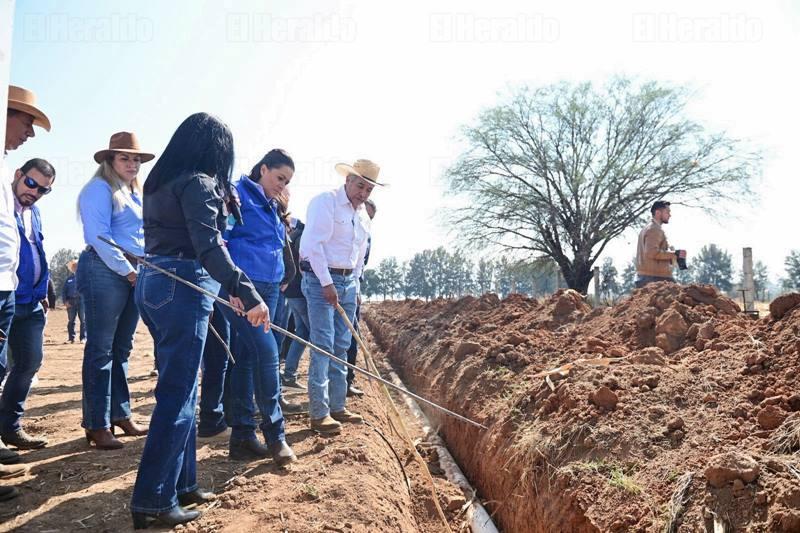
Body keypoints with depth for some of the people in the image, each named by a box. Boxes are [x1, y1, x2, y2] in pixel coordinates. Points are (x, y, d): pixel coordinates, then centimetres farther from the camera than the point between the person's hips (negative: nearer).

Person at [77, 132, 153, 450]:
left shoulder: (137, 193, 21)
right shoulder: (99, 189, -4)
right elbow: (99, 237, -14)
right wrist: (127, 271, -15)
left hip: (134, 274, 8)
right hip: (104, 271, -8)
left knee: (121, 349, 12)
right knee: (101, 349, -5)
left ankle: (120, 415, 21)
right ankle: (97, 425, 1)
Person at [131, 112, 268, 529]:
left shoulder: (161, 182, 18)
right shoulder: (199, 182, -10)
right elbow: (208, 245, -23)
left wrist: (224, 287, 25)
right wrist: (247, 292, -31)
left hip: (152, 282, 9)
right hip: (182, 289, -9)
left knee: (179, 390, 15)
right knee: (177, 395, -3)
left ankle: (181, 483, 25)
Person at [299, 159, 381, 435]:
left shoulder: (362, 215, 15)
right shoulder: (325, 202, -9)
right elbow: (313, 244, -17)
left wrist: (354, 283, 14)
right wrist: (327, 283, -19)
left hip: (348, 282, 8)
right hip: (320, 279, -8)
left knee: (341, 347, 8)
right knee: (323, 346, -10)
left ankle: (337, 407, 16)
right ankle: (319, 413, -4)